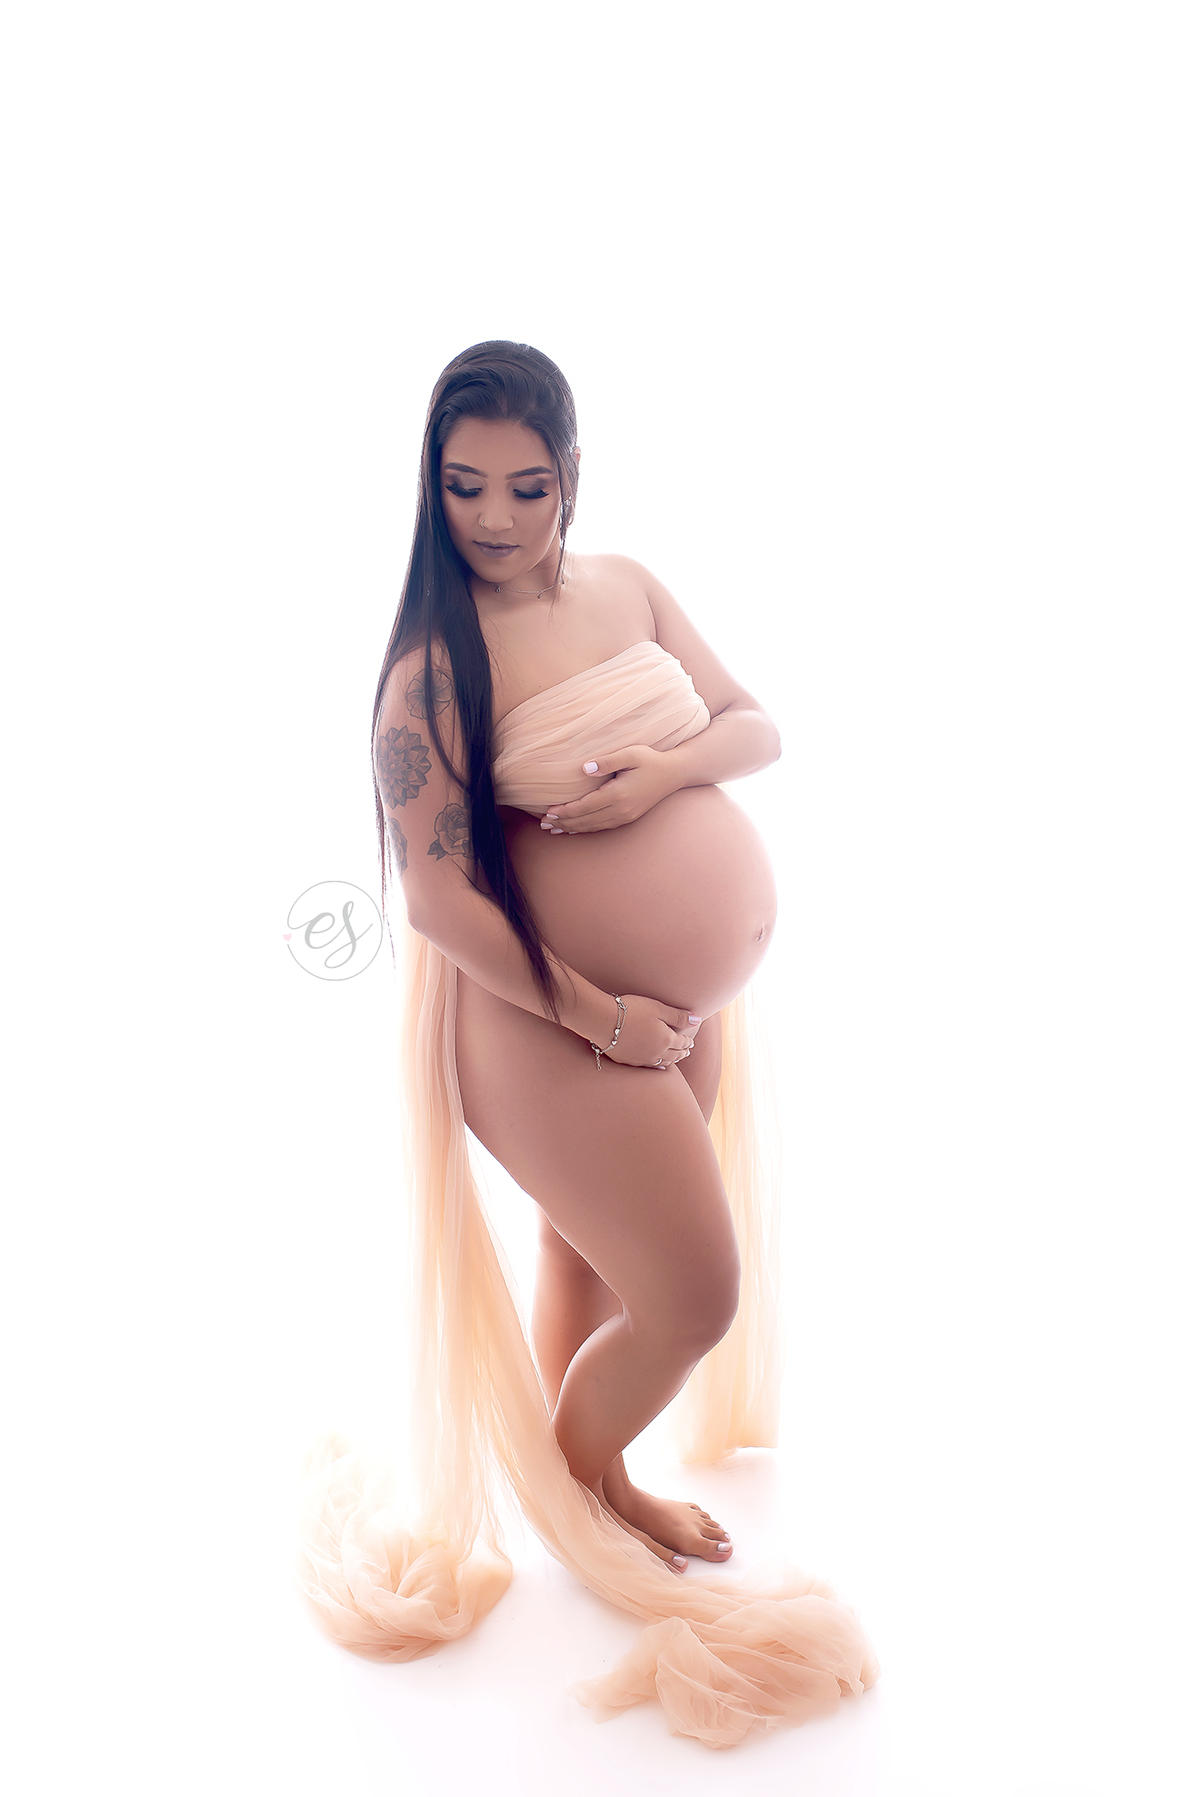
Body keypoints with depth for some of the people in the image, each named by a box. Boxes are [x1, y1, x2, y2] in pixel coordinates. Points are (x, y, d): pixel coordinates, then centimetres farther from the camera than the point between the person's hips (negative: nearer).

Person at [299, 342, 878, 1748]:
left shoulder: (625, 585, 4)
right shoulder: (437, 660, -17)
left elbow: (757, 726, 4)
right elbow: (436, 897, -20)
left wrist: (662, 770, -16)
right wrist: (602, 1017, -18)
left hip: (691, 1005, 7)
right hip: (569, 1026, -6)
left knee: (593, 1253, 22)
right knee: (694, 1301, 3)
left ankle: (582, 1462, 47)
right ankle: (582, 1483, 34)